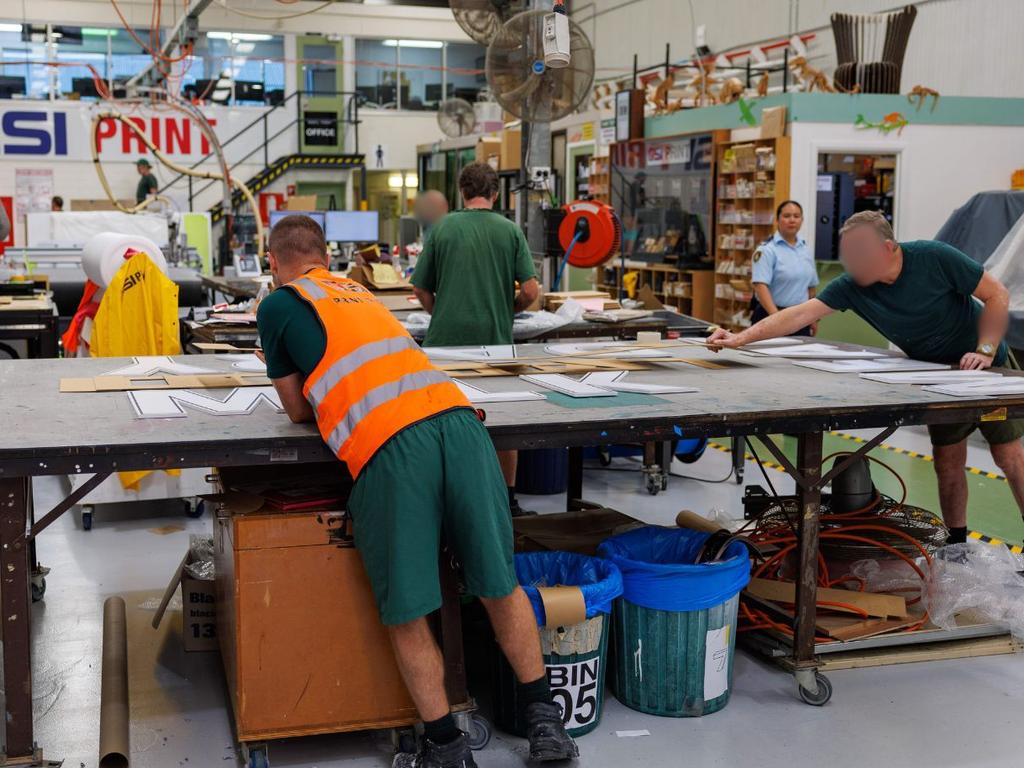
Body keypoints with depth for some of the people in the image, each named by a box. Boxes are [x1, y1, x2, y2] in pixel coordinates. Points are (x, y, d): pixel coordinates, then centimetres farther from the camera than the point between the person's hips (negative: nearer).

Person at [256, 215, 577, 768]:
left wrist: (287, 376, 42)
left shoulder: (278, 306, 15)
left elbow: (298, 411, 23)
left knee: (405, 612, 7)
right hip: (457, 418, 5)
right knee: (499, 586, 14)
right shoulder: (358, 292, 31)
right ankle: (544, 720, 21)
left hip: (387, 445, -5)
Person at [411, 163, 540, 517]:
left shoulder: (443, 227, 0)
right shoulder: (510, 231, 1)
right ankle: (507, 497, 18)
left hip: (448, 337, -1)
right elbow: (530, 290, -5)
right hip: (497, 339, 1)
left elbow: (421, 289, 3)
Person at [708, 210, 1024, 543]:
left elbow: (997, 294, -16)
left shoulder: (934, 257, -25)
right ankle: (957, 546, 15)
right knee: (947, 461, 3)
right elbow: (799, 314, -23)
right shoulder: (852, 286, -16)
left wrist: (984, 351, -24)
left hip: (988, 366, -3)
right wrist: (741, 338, -33)